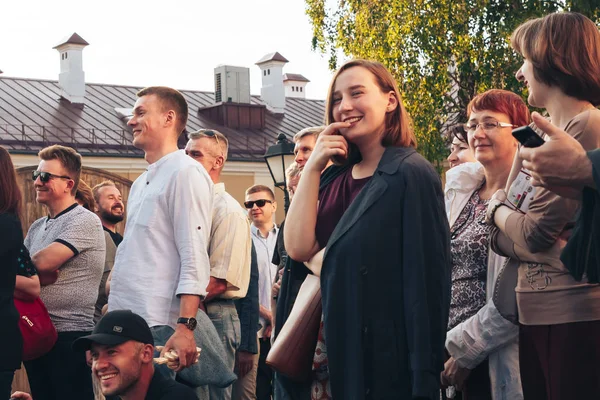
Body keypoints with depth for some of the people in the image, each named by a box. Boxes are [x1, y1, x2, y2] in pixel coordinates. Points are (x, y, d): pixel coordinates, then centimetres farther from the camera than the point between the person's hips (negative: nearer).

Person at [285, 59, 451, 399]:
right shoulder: (335, 178, 9)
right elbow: (299, 248, -3)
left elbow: (427, 280, -16)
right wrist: (312, 168, -6)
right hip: (335, 349, 7)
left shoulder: (411, 174, -12)